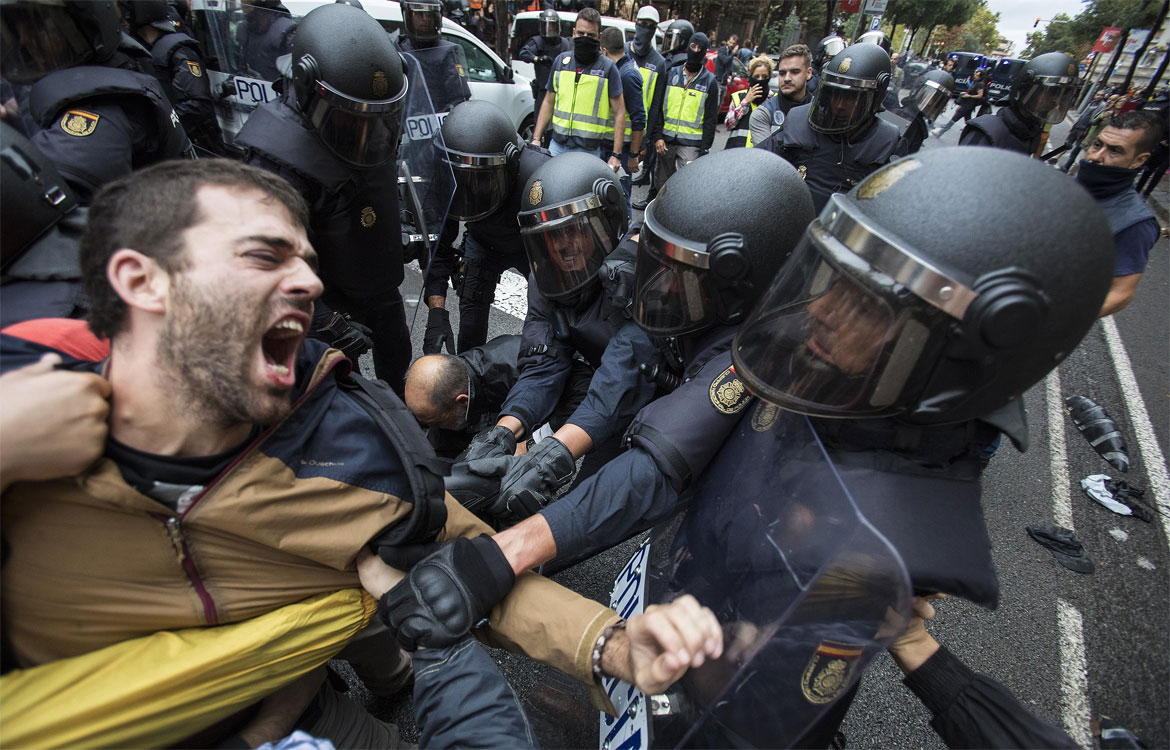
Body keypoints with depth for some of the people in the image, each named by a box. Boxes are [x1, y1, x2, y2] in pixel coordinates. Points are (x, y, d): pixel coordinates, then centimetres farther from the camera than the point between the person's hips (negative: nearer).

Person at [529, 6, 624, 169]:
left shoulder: (608, 67, 0)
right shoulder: (561, 61, 12)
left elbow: (619, 113, -2)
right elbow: (549, 102, 19)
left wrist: (616, 154, -10)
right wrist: (536, 138, 11)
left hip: (589, 150, -4)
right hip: (557, 145, 4)